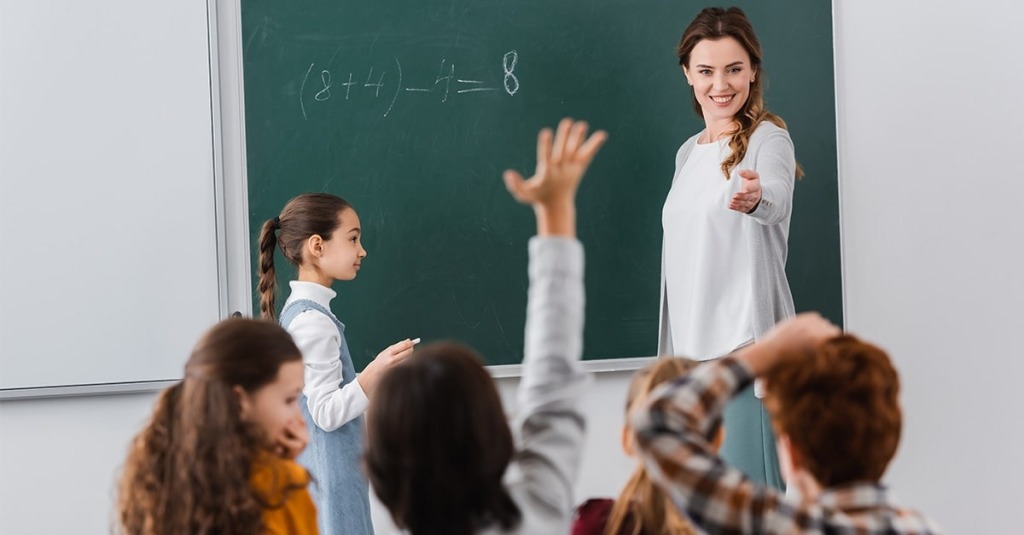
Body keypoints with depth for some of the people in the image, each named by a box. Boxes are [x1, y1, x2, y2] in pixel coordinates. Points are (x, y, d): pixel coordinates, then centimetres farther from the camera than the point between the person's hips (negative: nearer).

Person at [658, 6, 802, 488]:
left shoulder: (767, 138, -6)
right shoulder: (688, 152, 15)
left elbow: (777, 196, -29)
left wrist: (755, 197, -53)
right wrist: (672, 353, 16)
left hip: (745, 343, -7)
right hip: (691, 348, 7)